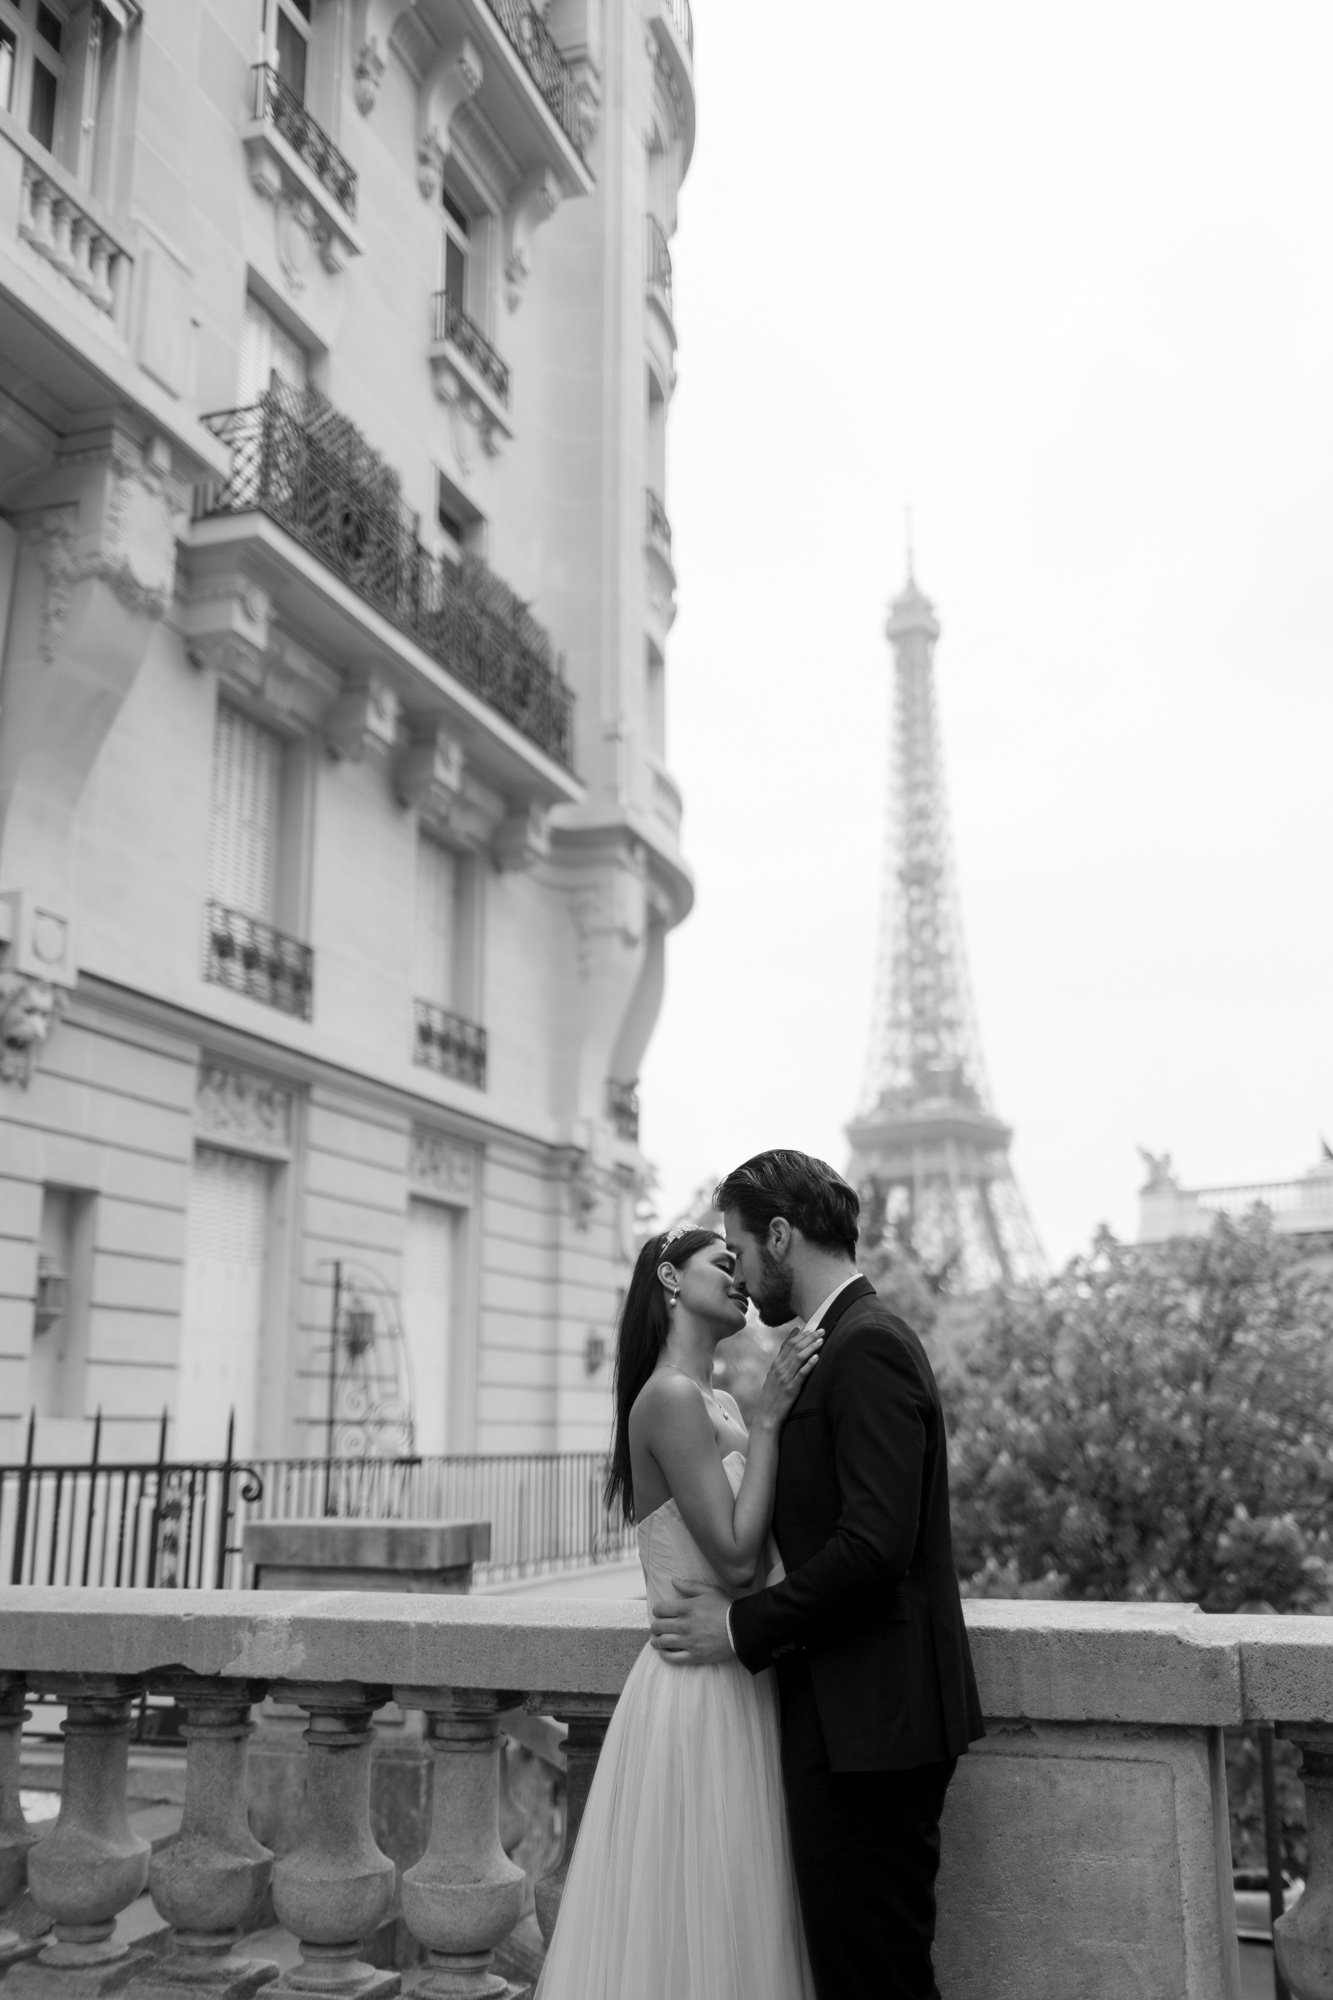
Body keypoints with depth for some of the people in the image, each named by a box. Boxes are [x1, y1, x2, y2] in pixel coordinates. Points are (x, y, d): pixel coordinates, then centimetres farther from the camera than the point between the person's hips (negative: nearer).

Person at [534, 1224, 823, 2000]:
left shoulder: (716, 1402, 11)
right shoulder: (670, 1396, -16)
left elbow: (757, 1553, 8)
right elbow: (735, 1558, -21)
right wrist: (768, 1420, -18)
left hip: (736, 1684, 9)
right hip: (701, 1694, -9)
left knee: (729, 1925, 18)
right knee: (699, 1925, 4)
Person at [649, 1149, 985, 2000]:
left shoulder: (869, 1346, -16)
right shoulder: (851, 1340, 14)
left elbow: (874, 1545, -23)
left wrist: (742, 1626, -14)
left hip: (871, 1721, -10)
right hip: (862, 1716, 10)